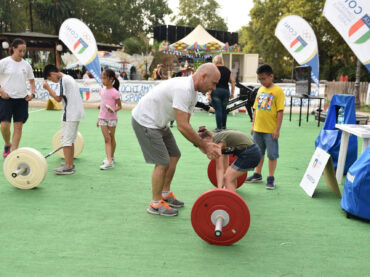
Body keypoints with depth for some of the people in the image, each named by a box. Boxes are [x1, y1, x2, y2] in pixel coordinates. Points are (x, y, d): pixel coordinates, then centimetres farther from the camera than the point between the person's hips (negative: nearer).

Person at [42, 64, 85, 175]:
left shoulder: (63, 80, -12)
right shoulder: (69, 78, 18)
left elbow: (58, 98, -14)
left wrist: (47, 87, -5)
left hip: (70, 114, -10)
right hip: (77, 113, 10)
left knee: (66, 139, -6)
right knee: (71, 139, 16)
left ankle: (68, 167, -6)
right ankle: (70, 163, 23)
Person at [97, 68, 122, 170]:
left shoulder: (114, 92, -11)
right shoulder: (102, 91, 7)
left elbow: (120, 106, -7)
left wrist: (114, 110, -27)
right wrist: (99, 118, 15)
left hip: (112, 118, -4)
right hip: (103, 118, 4)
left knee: (111, 138, 10)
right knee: (107, 139, -3)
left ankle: (111, 157, 27)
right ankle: (109, 161, -6)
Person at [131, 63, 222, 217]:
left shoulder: (192, 92, 4)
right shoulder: (183, 89, -29)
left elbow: (185, 124, 7)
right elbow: (182, 127, -31)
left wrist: (203, 145, -2)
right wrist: (204, 146, -22)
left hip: (158, 122, 10)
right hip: (145, 121, -10)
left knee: (174, 156, 14)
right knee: (162, 162, -9)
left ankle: (166, 194, 27)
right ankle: (155, 204, 7)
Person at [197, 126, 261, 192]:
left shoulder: (217, 142, -11)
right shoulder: (220, 135, 15)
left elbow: (219, 169, -14)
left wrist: (219, 188, -14)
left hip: (249, 154, -10)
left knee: (228, 178, -6)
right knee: (230, 175, 21)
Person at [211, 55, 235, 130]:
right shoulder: (227, 70, 11)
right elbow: (233, 81, 8)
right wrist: (232, 92, 12)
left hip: (216, 90, -4)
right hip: (226, 91, 4)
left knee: (218, 110, -3)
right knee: (224, 109, 15)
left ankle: (219, 128, -4)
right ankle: (224, 126, 23)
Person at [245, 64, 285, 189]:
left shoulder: (277, 91, -9)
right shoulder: (260, 90, 10)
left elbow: (280, 111, -12)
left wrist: (277, 129, -14)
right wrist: (253, 125, 12)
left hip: (270, 130, -6)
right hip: (258, 129, 6)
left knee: (272, 154, 3)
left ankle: (271, 178, 14)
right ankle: (257, 175, 31)